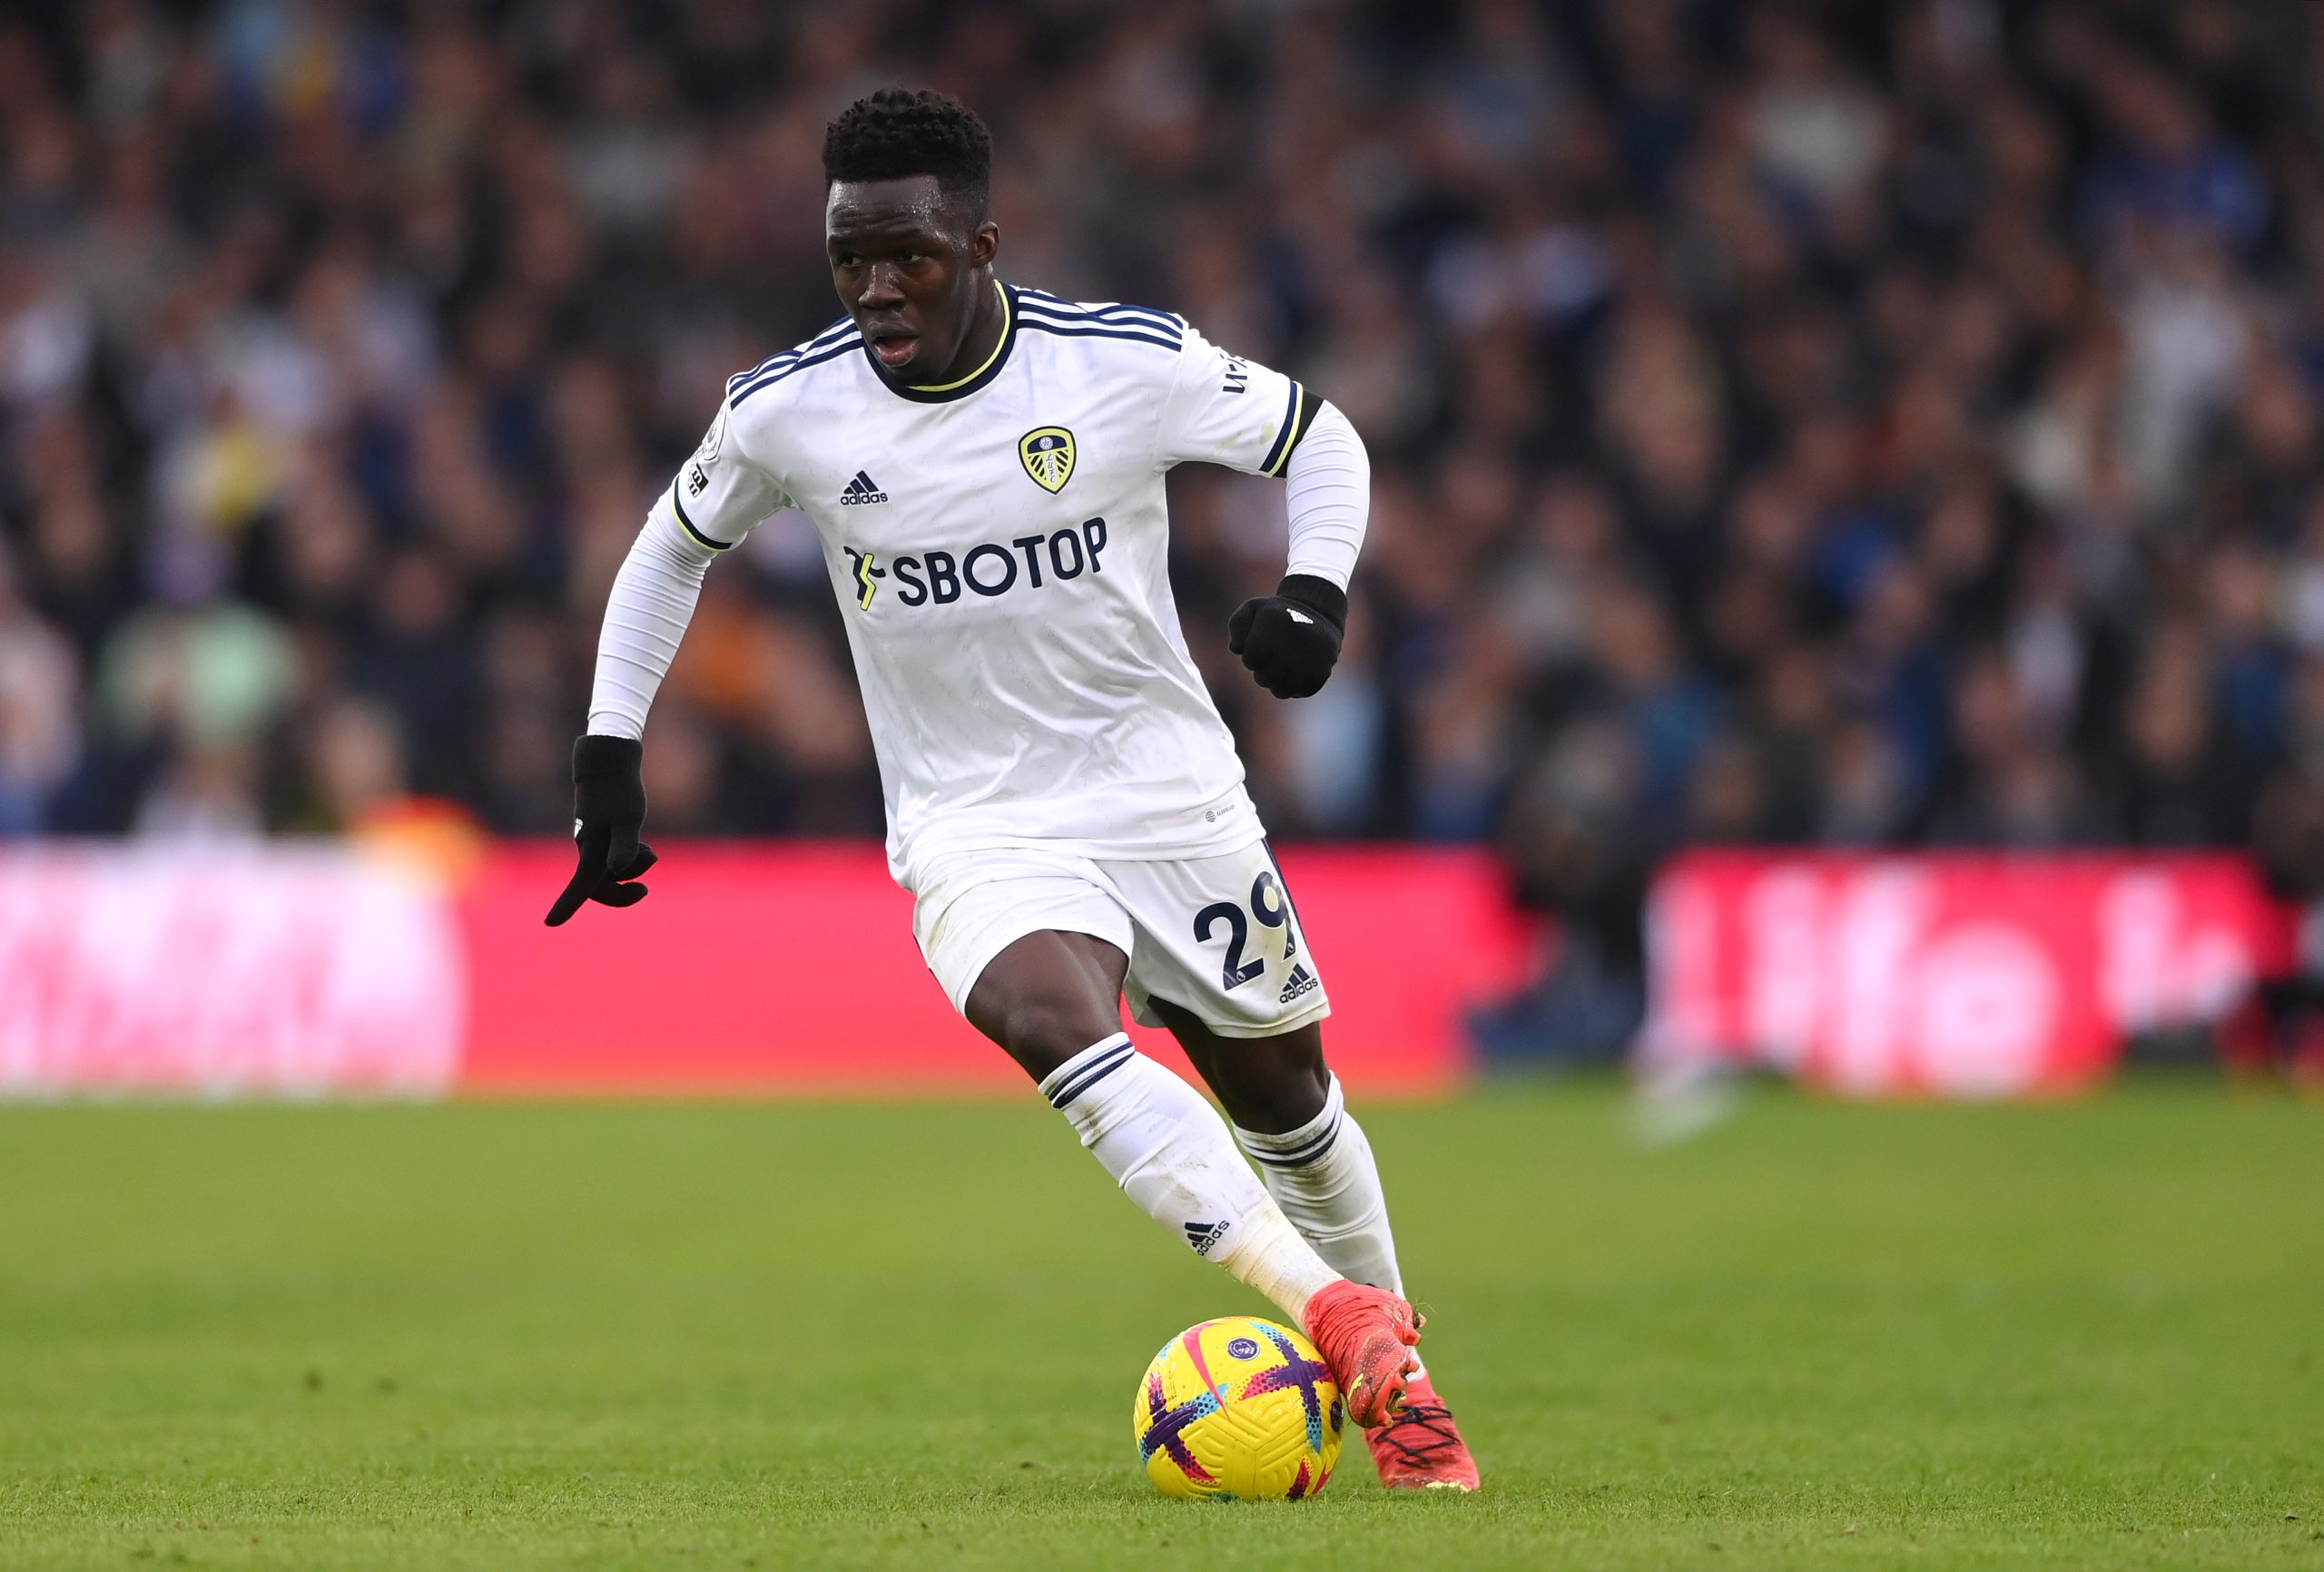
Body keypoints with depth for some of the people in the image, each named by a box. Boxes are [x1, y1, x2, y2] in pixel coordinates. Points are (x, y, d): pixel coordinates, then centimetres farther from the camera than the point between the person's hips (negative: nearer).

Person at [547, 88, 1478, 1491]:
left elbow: (1317, 435, 3)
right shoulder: (786, 412, -9)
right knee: (1056, 1026, -32)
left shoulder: (1127, 362, -13)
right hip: (976, 834, -1)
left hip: (1172, 798, 1)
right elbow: (677, 544, 11)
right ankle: (1335, 1316, -37)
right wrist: (610, 751, 7)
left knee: (1284, 1093, 14)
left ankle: (1397, 1377, 39)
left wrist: (1319, 591, -15)